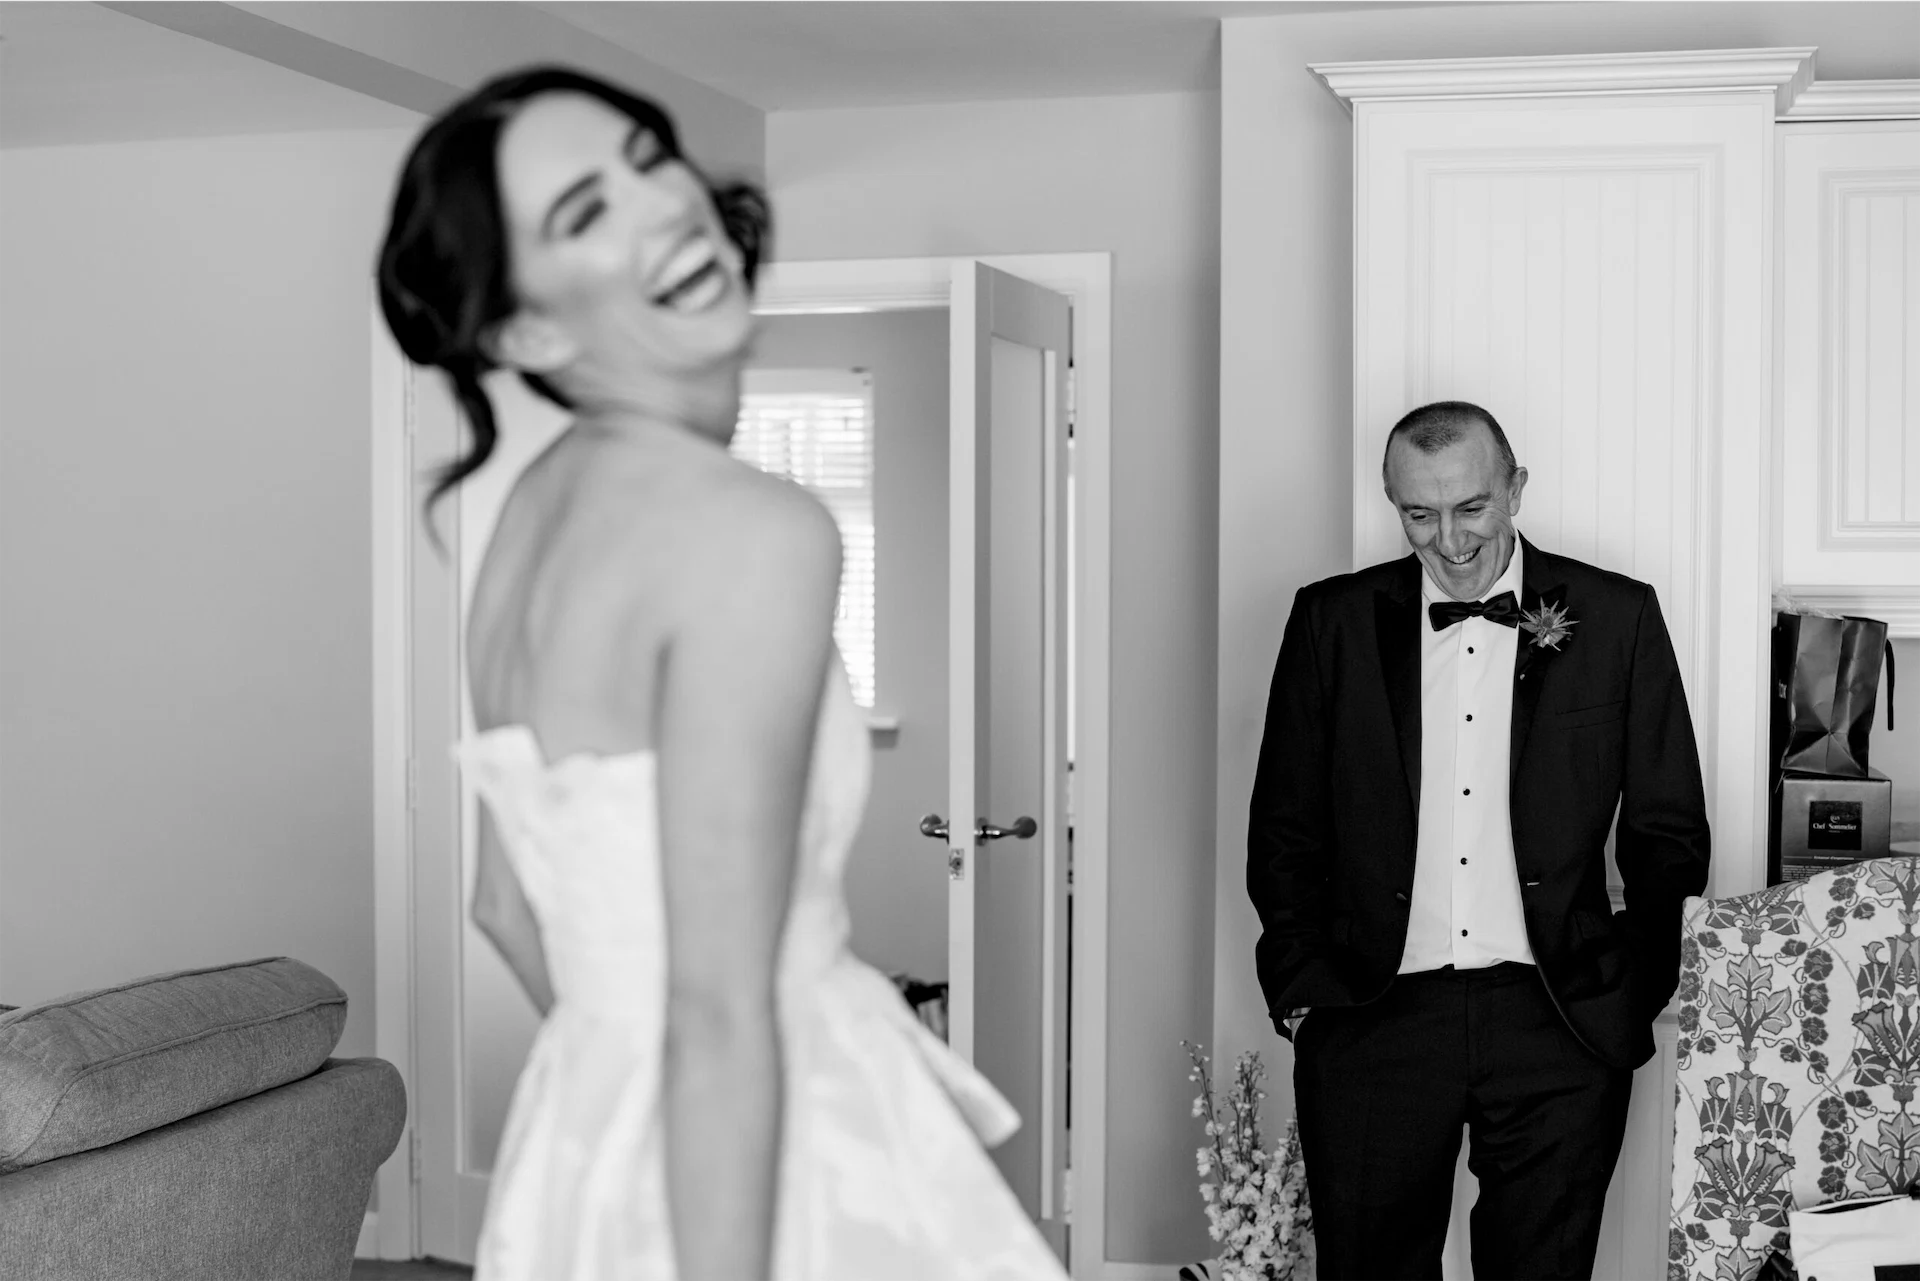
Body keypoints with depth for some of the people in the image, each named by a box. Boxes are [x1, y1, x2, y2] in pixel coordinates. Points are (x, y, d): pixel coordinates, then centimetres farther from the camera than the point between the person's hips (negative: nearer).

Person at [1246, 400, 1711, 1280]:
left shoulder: (1616, 619, 3)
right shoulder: (1333, 621, 5)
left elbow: (1668, 833, 6)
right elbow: (1285, 831, 8)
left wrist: (1642, 995, -1)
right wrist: (1302, 993, 0)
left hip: (1559, 1021, 0)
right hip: (1374, 1023, 1)